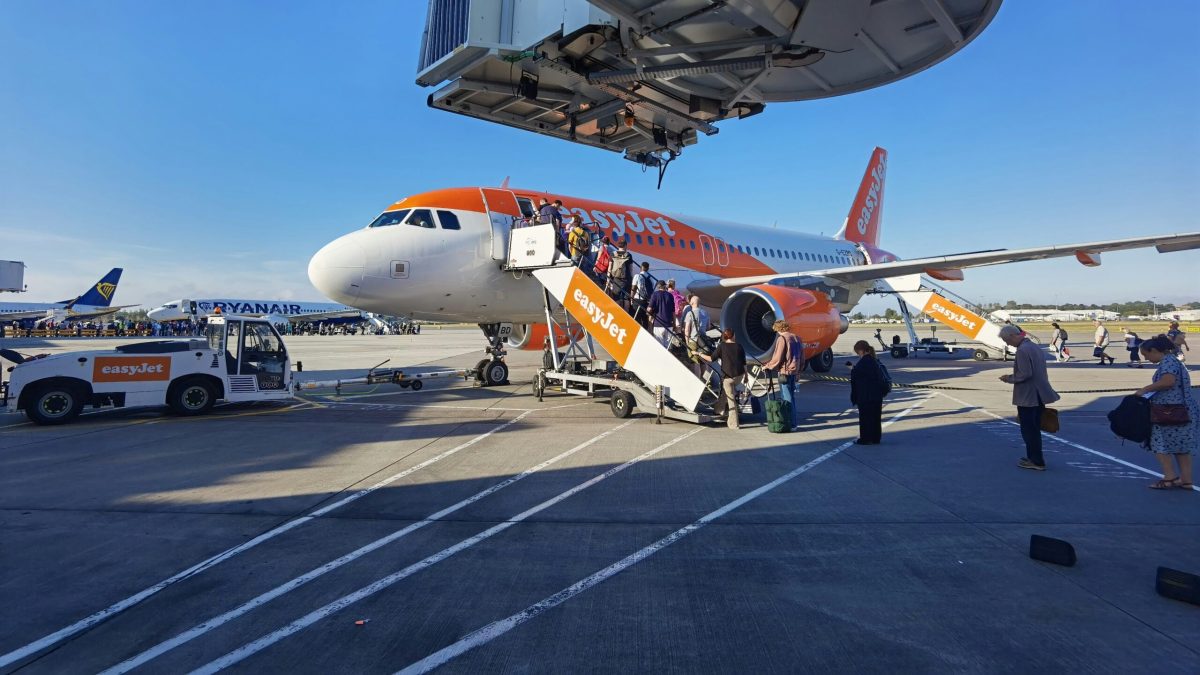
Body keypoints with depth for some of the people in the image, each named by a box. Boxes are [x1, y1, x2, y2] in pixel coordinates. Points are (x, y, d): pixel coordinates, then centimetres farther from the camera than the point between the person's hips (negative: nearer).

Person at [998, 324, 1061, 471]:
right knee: (1034, 429, 19)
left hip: (1028, 397, -10)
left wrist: (1009, 379, -8)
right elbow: (1035, 371, 17)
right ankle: (1034, 457, 29)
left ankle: (1036, 461, 7)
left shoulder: (1022, 350, -20)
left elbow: (1025, 374, -23)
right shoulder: (1033, 346, 11)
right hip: (1038, 395, 10)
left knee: (1028, 430, 1)